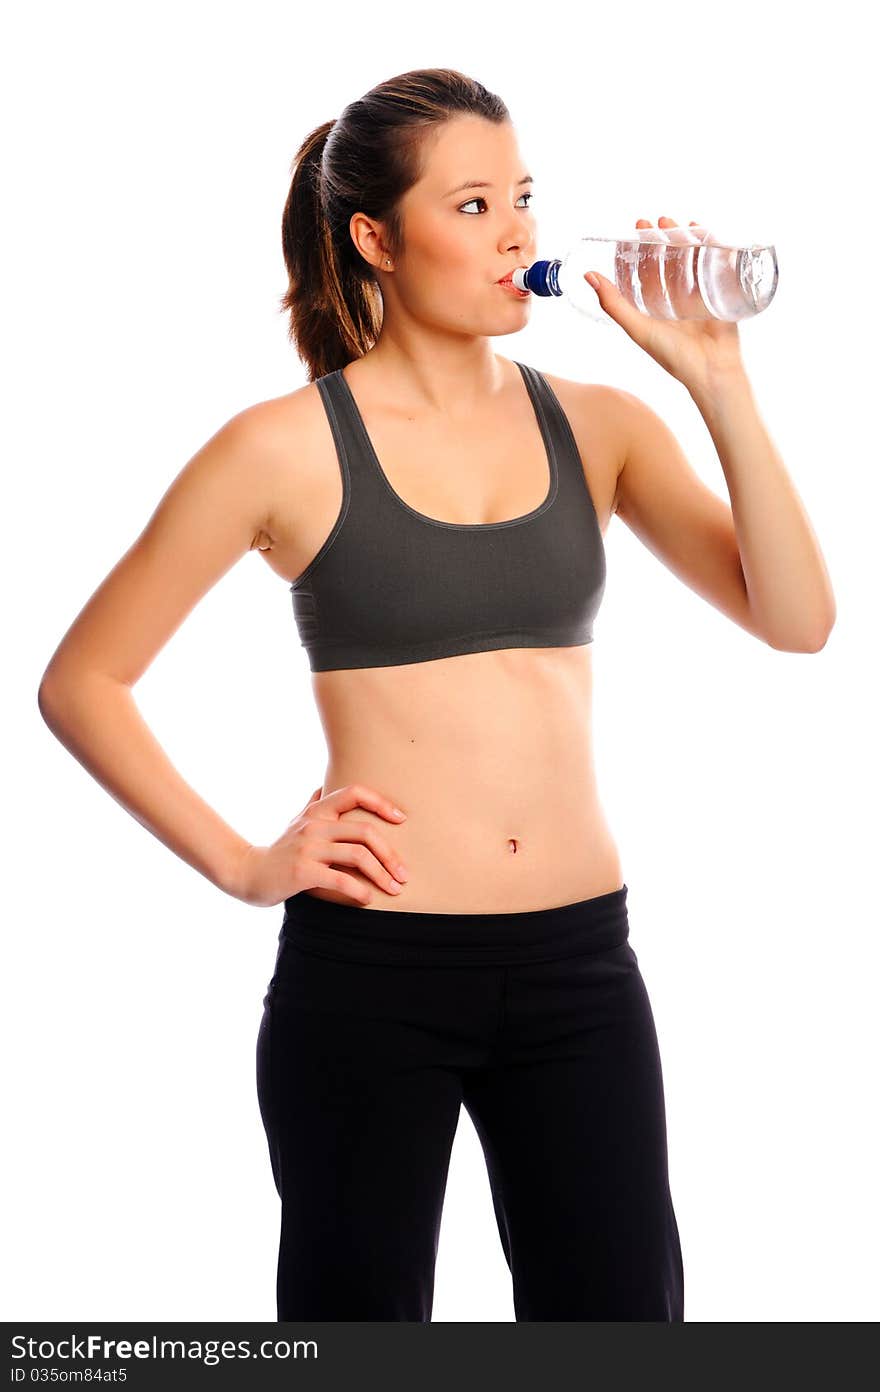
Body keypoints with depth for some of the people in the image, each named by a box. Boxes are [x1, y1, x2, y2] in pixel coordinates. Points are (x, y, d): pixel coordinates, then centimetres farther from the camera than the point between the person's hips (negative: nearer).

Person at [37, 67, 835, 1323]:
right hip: (372, 972, -3)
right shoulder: (291, 449, -4)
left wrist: (717, 382, -11)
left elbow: (793, 618, -5)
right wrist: (241, 865, -5)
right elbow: (82, 681, 0)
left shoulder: (595, 427, 6)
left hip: (580, 961, 3)